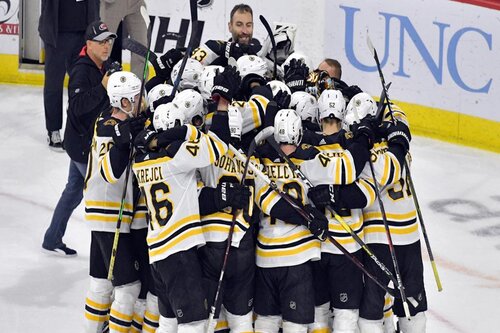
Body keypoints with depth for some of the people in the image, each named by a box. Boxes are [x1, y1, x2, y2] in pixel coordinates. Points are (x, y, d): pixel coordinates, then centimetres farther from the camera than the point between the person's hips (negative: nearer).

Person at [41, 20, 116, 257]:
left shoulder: (102, 68, 9)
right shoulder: (82, 71, -20)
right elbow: (77, 106, -30)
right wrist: (102, 87, -34)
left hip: (88, 142, 9)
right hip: (82, 144, -9)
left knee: (74, 190, 15)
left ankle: (52, 240, 24)